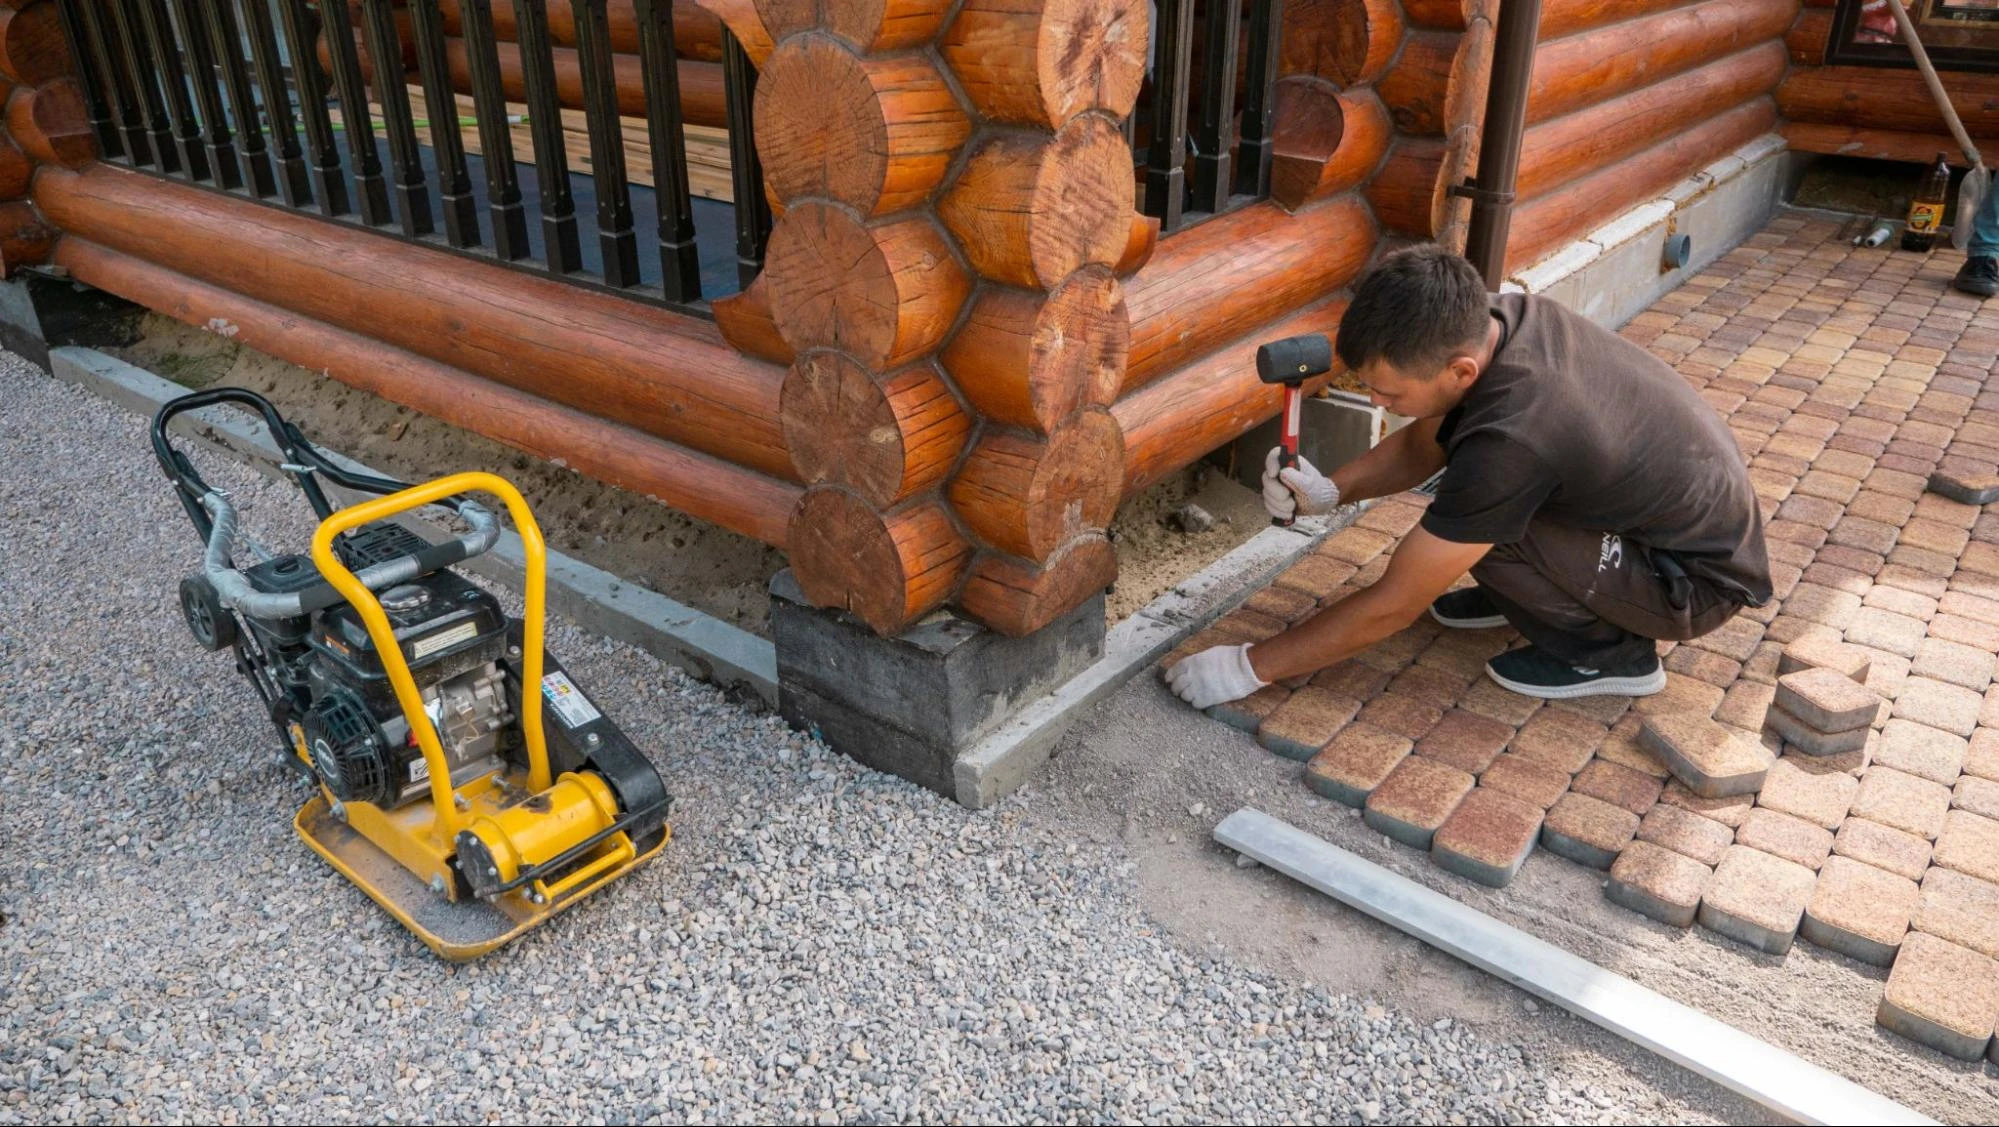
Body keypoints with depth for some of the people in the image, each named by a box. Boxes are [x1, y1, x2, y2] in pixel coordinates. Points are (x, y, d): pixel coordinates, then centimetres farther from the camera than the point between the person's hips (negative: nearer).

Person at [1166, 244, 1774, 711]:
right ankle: (1520, 590, 15)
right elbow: (1424, 442, 4)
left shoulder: (1510, 440, -37)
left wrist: (1250, 666, -20)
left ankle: (1607, 649, -3)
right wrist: (1331, 490, -14)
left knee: (1479, 512, -25)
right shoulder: (1499, 316, -14)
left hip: (1698, 579, -7)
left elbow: (1391, 607, -28)